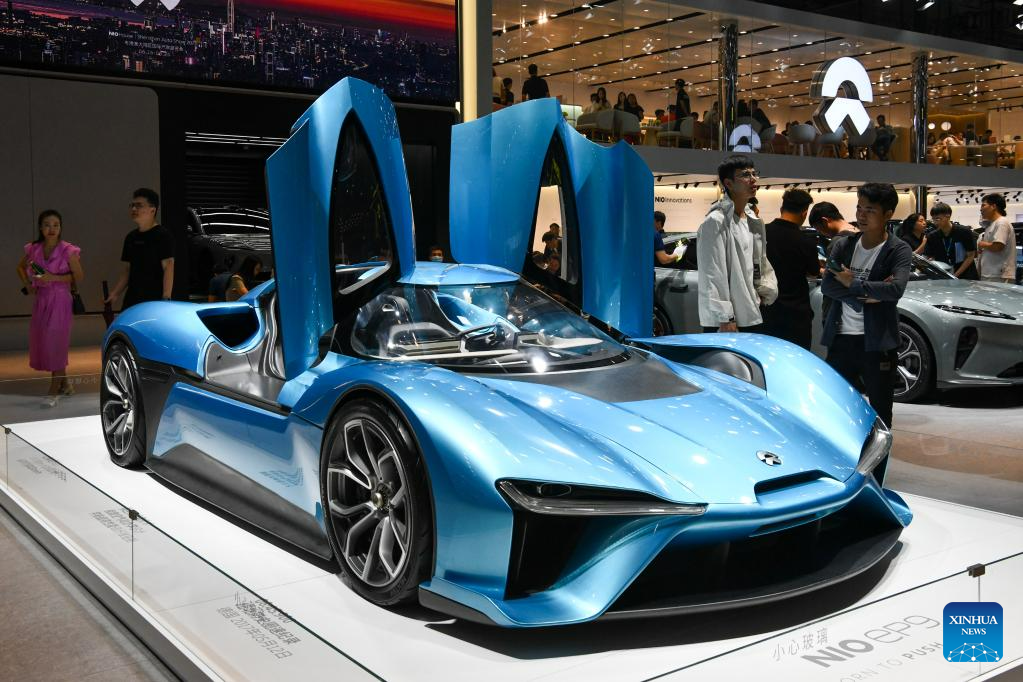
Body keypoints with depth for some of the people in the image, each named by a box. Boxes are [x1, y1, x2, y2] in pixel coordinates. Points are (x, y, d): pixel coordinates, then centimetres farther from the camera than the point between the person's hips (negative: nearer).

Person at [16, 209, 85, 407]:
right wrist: (27, 284, 4)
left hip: (60, 300, -5)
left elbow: (79, 276, -8)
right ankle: (64, 384, 24)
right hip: (40, 300, 6)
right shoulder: (33, 249, 4)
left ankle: (54, 390, 0)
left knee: (55, 342, -7)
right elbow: (21, 267, 21)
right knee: (40, 341, 9)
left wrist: (53, 278, -17)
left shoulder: (68, 250, -10)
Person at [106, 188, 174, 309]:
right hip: (132, 300, 8)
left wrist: (166, 298, -22)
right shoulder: (131, 237, 15)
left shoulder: (163, 236, -7)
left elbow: (168, 267, -14)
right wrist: (115, 293, 12)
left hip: (155, 300, -8)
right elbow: (127, 270, 19)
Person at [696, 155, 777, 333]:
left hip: (752, 317, 8)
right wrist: (724, 318, -18)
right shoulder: (715, 222, -12)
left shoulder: (754, 221, 14)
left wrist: (766, 290, 8)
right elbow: (713, 275, -16)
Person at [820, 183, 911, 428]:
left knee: (880, 413, 7)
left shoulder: (899, 250, -4)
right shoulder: (843, 245, 7)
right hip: (840, 339, 3)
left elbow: (896, 289, -21)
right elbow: (826, 286, -5)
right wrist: (865, 294, -16)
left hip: (877, 342, -3)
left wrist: (852, 283, -14)